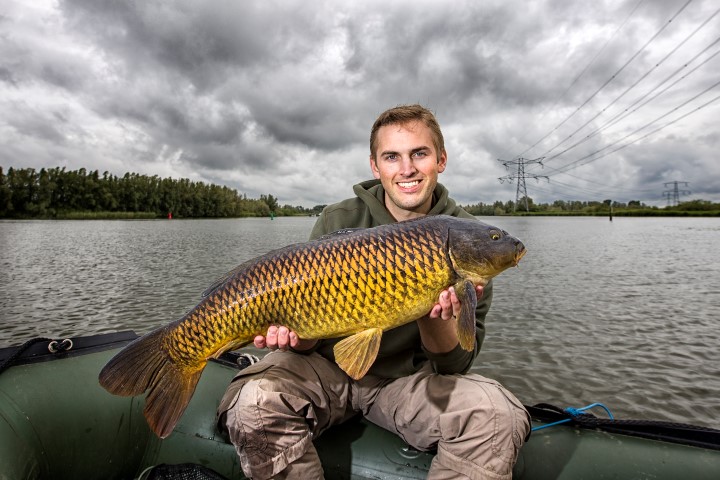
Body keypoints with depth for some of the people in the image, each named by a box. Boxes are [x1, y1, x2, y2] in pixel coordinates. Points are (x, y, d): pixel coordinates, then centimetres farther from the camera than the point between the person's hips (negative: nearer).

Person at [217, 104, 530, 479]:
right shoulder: (339, 221, -8)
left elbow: (456, 364, -9)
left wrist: (438, 317, -30)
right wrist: (294, 334, -28)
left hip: (408, 379, 0)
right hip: (331, 368, 1)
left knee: (498, 416, -26)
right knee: (254, 403, -27)